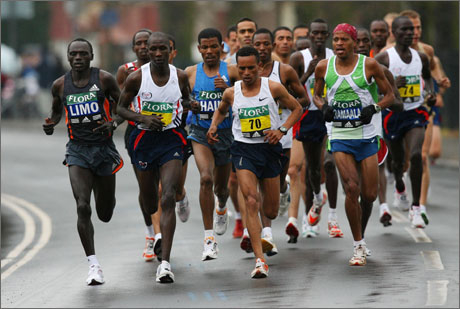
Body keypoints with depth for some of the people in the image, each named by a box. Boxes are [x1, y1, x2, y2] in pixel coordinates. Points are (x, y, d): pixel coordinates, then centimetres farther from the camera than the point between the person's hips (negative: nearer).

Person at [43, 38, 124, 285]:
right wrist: (50, 124, -4)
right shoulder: (60, 85, 1)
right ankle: (93, 265, -10)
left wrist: (114, 124, -16)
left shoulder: (104, 79, -6)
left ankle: (102, 194, 50)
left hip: (103, 148, 0)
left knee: (105, 215, 10)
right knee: (82, 207, -17)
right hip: (77, 151, 0)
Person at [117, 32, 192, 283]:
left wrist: (189, 105, -6)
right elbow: (121, 108, 1)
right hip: (144, 139, 1)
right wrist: (142, 118, -16)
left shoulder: (180, 76, -3)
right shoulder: (136, 78, -9)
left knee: (168, 198, -16)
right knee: (149, 201, 15)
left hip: (171, 140, -1)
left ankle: (165, 263, -19)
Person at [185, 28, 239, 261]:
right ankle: (209, 238, -23)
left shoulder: (231, 72, -2)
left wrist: (229, 90, -24)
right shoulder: (190, 73, 2)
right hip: (200, 133, -1)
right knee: (206, 178, -23)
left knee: (221, 186, 15)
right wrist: (188, 105, -10)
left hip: (225, 134, 1)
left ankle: (221, 208, 56)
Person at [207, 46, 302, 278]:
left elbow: (297, 109, 6)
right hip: (244, 149, -1)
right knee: (250, 201, -20)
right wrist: (213, 127, 2)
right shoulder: (231, 93, 0)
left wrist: (282, 130, -9)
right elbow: (221, 110, 22)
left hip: (270, 148, 1)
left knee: (270, 213, 10)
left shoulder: (273, 88, -5)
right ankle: (260, 261, -23)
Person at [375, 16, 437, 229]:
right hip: (392, 114, -1)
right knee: (398, 159, 14)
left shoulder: (421, 57, 4)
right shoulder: (383, 58, -9)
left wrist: (430, 93, 5)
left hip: (415, 114, 1)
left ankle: (415, 207, -14)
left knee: (415, 155, -20)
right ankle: (399, 186, 52)